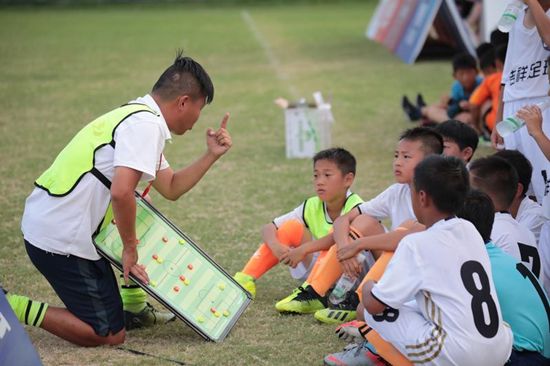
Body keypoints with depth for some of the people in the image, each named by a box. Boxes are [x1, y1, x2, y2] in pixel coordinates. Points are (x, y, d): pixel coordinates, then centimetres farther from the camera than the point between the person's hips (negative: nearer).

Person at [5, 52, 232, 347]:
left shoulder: (139, 117, 16)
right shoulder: (146, 125, -15)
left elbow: (171, 188, 22)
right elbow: (121, 192, -27)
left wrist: (211, 155, 16)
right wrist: (130, 248, -15)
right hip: (61, 241, -10)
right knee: (108, 335, -2)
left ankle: (134, 307, 30)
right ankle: (13, 308, -3)